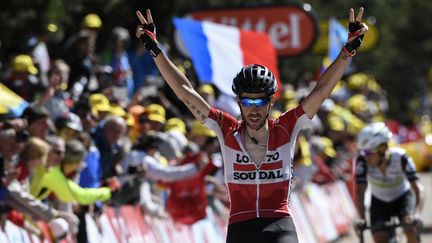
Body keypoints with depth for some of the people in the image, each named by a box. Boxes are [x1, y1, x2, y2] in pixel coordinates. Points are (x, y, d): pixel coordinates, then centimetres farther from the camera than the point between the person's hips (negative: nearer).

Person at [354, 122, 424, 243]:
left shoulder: (400, 157, -32)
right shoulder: (363, 160, -29)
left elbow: (417, 188, -35)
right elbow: (360, 191, -30)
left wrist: (416, 213, -50)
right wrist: (361, 218, -43)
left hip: (402, 198, -1)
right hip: (379, 202, 1)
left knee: (411, 231, -24)